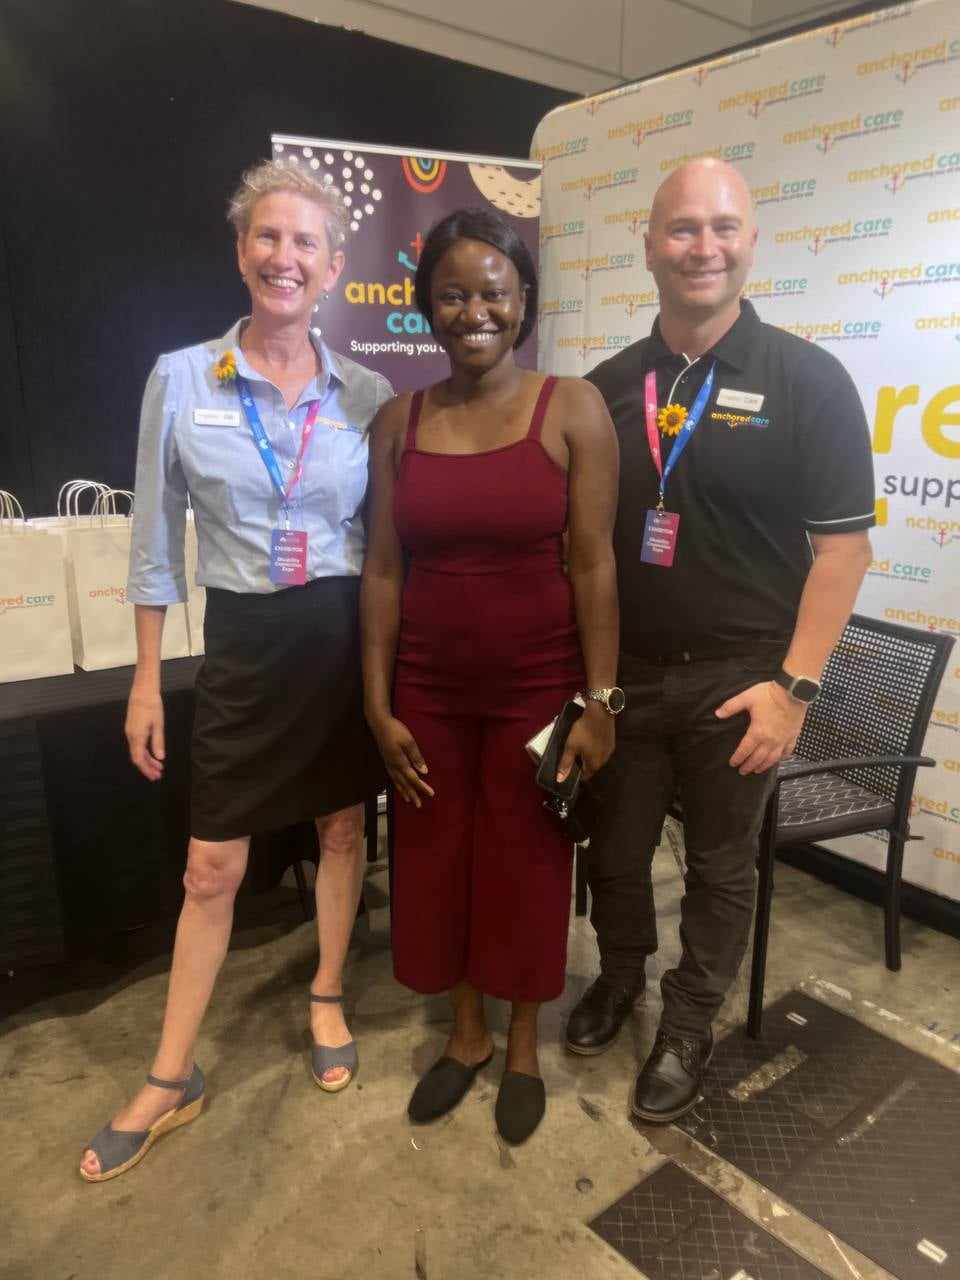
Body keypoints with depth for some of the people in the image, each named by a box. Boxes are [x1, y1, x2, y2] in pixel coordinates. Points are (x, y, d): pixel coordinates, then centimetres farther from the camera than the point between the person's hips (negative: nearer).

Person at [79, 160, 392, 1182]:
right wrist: (146, 679, 0)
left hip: (348, 634, 1)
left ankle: (327, 1000, 40)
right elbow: (155, 540, 0)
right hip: (243, 640, -1)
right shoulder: (179, 380, -5)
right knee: (212, 867, 7)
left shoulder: (370, 396, -2)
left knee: (343, 826, 15)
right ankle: (172, 1077, 26)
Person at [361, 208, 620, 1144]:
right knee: (436, 861, 15)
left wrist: (598, 702, -10)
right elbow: (382, 571, 0)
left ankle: (523, 1047, 38)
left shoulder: (571, 409, -8)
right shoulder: (398, 421, 1)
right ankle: (465, 1033, 41)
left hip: (537, 683, -3)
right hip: (429, 686, 3)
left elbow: (594, 565, -9)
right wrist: (378, 706, -2)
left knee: (528, 864, 13)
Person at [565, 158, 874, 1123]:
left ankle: (690, 1022, 36)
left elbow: (844, 543, -9)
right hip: (622, 671, 4)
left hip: (736, 678, -3)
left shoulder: (806, 380, -7)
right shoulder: (607, 387, 3)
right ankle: (619, 973, 45)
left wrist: (792, 684, -15)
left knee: (720, 865, 14)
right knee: (615, 846, 18)